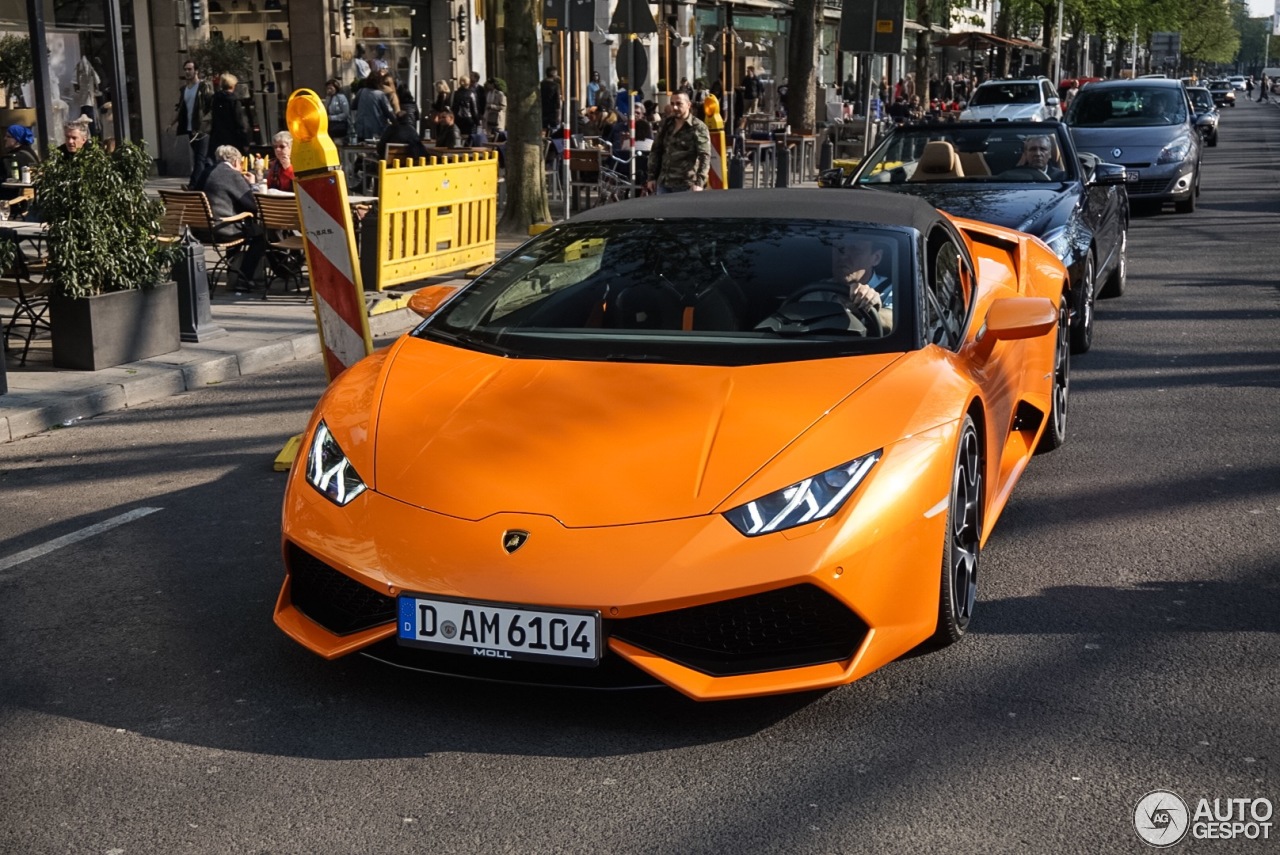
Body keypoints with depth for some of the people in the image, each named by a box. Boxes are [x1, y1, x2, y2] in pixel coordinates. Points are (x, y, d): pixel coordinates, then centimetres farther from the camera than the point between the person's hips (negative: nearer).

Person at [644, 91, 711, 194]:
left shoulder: (698, 128, -6)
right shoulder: (665, 124, 12)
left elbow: (705, 156, -13)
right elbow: (655, 151, 17)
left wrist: (699, 183, -25)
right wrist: (652, 177, 11)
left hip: (685, 186, -6)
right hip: (663, 183, 6)